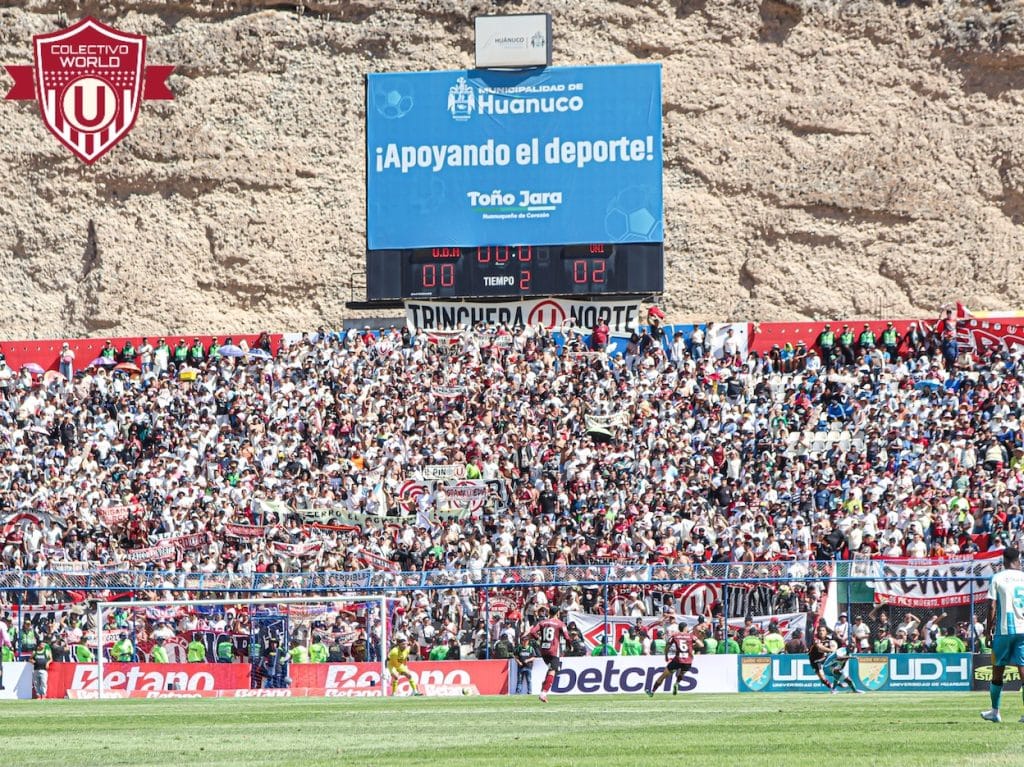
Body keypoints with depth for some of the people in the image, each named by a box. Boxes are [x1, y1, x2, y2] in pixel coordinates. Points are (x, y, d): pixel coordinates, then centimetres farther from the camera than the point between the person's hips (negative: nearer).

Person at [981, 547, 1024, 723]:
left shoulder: (997, 578, -1)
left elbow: (992, 606, -4)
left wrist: (989, 630, 3)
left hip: (1004, 629, -2)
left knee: (997, 671, 10)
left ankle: (995, 711, 19)